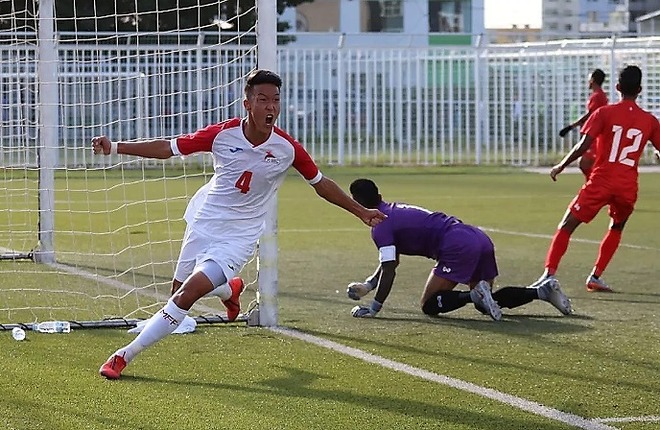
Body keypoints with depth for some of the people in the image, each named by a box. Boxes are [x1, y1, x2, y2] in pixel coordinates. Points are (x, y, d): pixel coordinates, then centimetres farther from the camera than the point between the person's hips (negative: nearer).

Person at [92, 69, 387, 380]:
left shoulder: (288, 148, -14)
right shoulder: (223, 133, -14)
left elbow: (320, 184, 3)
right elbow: (167, 148, -7)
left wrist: (360, 211, 9)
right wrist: (114, 147, -14)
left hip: (238, 237, -3)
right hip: (204, 224, 3)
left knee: (189, 293, -19)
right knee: (179, 290, 16)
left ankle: (125, 356, -10)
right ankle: (230, 289, 50)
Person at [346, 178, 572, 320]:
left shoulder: (381, 227, -3)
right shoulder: (395, 210, 25)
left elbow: (389, 270, -8)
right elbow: (390, 263, 34)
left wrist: (373, 308, -4)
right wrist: (368, 285, 27)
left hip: (458, 246, -9)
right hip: (479, 238, 9)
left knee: (429, 305, -2)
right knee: (489, 303, 22)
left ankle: (475, 295, -24)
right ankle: (543, 290, 7)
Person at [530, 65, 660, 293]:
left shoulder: (604, 113, -3)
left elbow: (583, 146, -10)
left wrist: (561, 166, 1)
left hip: (601, 182, -3)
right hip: (628, 187, 3)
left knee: (566, 227, 2)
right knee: (616, 228, 28)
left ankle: (549, 273, -13)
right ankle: (596, 276, 19)